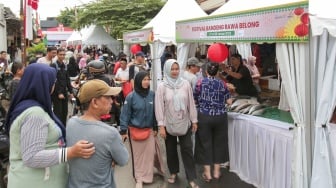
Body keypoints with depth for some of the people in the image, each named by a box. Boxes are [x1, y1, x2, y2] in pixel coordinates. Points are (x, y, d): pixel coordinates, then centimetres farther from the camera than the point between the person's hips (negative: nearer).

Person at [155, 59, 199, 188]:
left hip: (185, 123, 0)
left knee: (187, 149, 2)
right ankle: (173, 172, 35)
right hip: (169, 124, 0)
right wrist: (161, 125, -9)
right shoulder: (162, 86, -6)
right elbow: (159, 106, -6)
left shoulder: (185, 84, -3)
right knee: (171, 150, 14)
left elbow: (191, 103, 3)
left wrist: (194, 120, 4)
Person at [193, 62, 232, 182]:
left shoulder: (200, 82, -5)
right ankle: (216, 171, 22)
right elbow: (229, 101, 0)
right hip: (220, 117, 2)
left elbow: (194, 100, -2)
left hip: (204, 117, -1)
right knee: (218, 143, 13)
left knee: (205, 143, 9)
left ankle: (207, 173, 14)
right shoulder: (222, 83, 0)